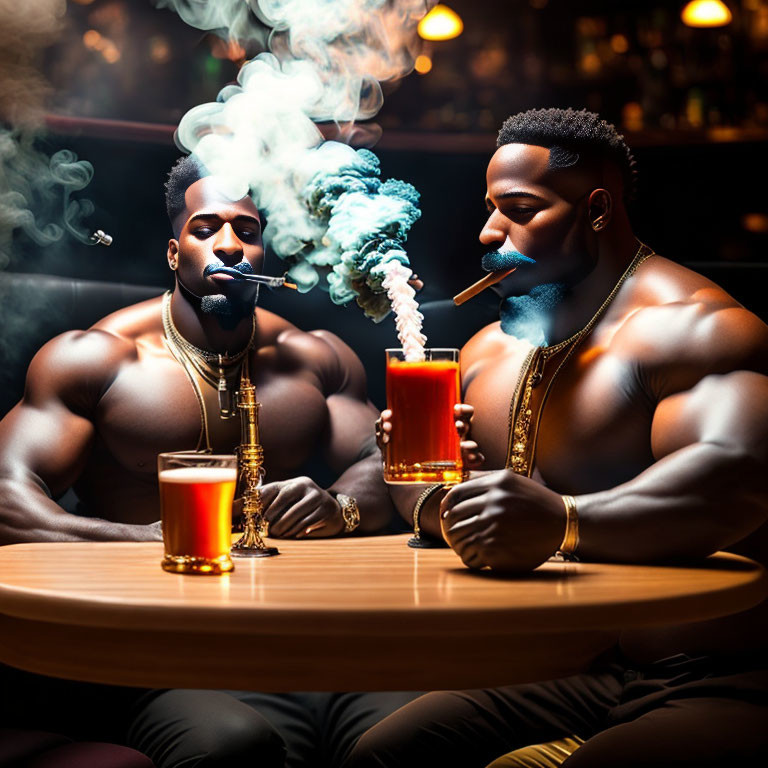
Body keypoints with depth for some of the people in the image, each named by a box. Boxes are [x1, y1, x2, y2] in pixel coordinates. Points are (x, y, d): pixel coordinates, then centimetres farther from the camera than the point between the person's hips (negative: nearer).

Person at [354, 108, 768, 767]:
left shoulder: (687, 323, -13)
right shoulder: (487, 352, 16)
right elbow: (424, 499, 23)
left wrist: (564, 522, -45)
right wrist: (422, 481, -3)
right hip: (569, 677, 8)